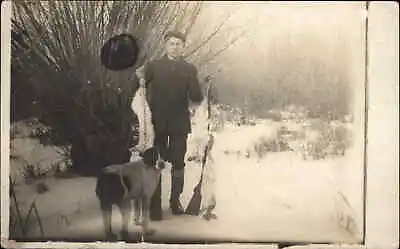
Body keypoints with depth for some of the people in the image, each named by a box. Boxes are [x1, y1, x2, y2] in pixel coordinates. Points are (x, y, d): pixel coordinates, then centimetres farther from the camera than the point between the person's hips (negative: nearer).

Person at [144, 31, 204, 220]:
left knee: (178, 163, 8)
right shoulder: (152, 67, 4)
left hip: (180, 123, 1)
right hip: (157, 122, -1)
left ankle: (175, 200, 22)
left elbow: (197, 97, -3)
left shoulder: (189, 69, 6)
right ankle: (155, 205, 7)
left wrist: (193, 103, -16)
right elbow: (142, 92, -3)